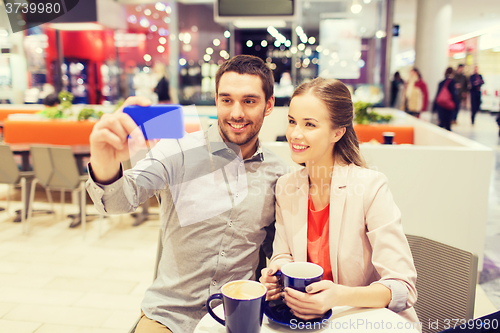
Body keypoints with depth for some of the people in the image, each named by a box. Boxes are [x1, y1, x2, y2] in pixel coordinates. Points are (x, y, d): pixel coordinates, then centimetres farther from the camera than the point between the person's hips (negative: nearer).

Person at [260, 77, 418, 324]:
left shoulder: (372, 186, -17)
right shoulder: (285, 188, -2)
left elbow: (402, 287, -18)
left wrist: (339, 296, -33)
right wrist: (275, 275, -14)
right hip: (314, 321, 3)